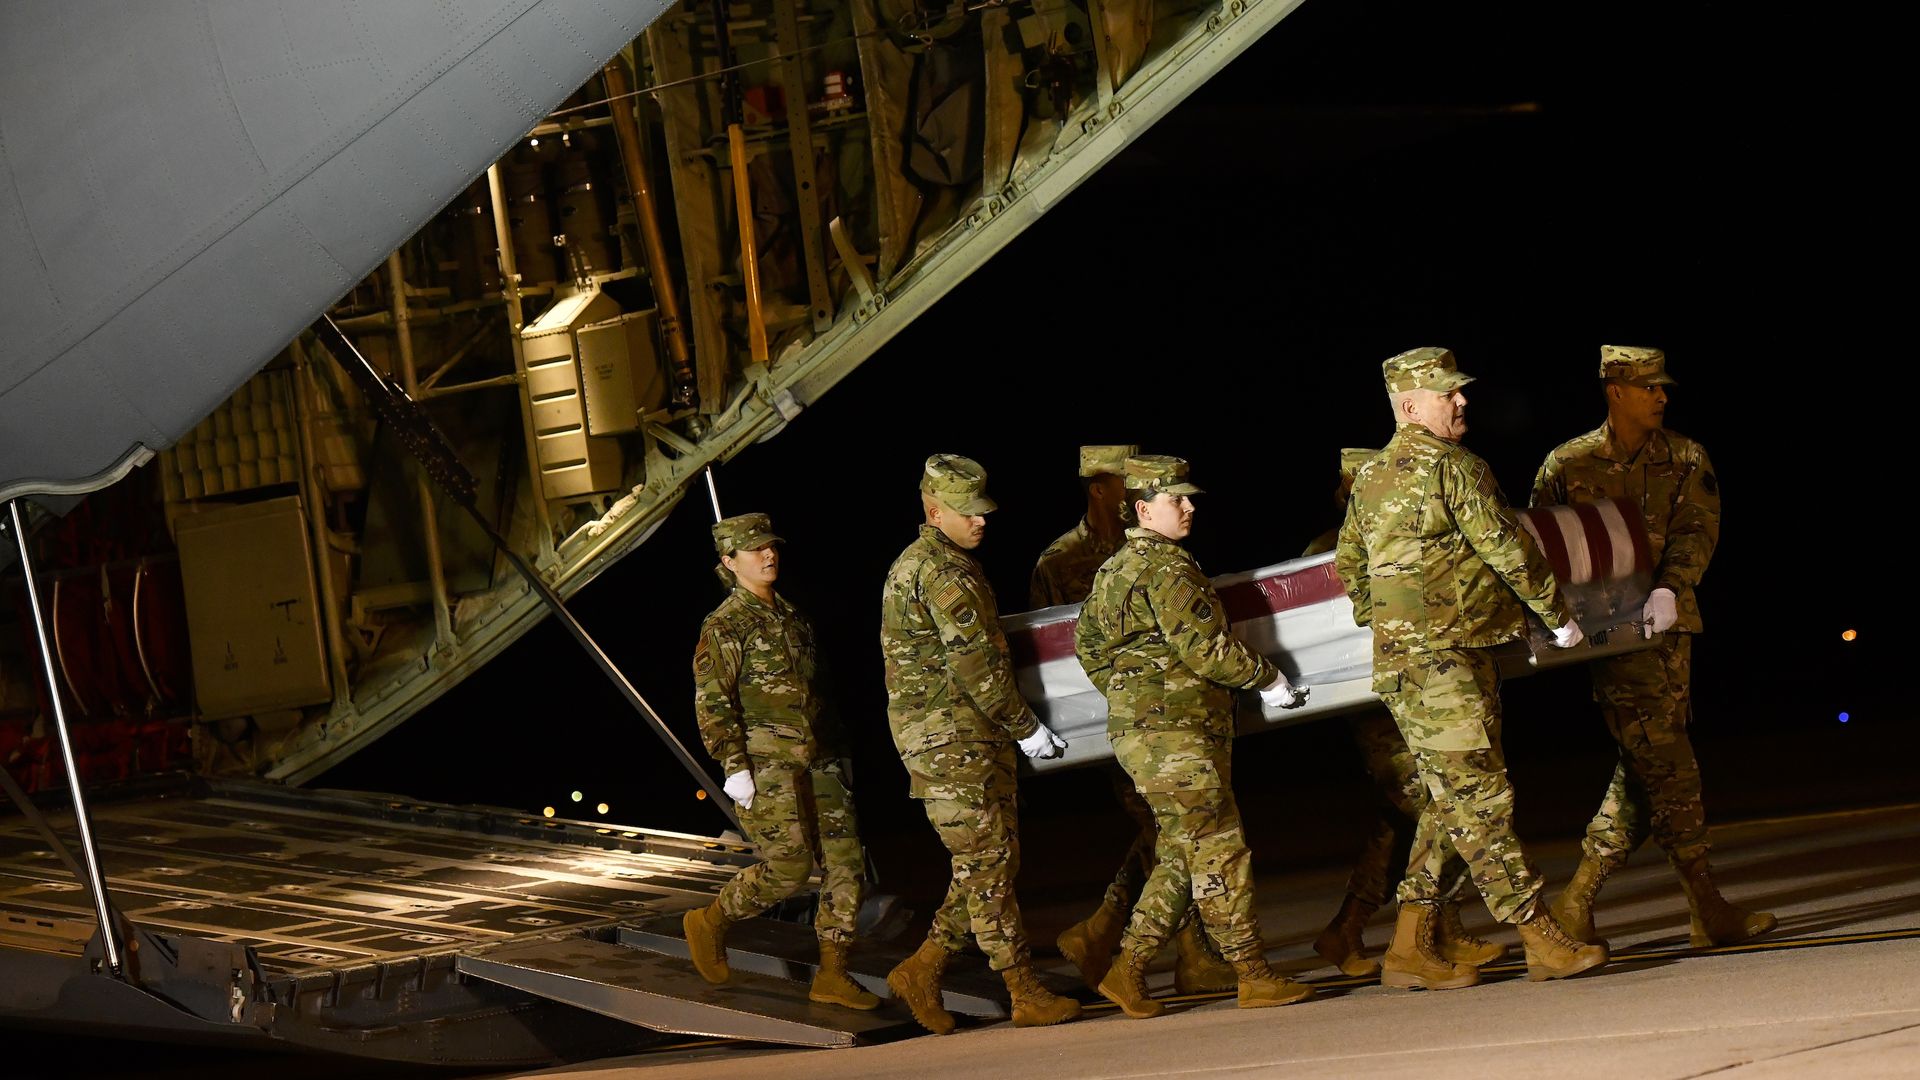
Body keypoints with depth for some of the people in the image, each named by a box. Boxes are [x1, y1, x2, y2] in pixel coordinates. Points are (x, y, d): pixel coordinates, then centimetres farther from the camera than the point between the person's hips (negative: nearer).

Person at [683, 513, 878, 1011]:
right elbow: (711, 702, -11)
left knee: (846, 862, -2)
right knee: (788, 868, -9)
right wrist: (734, 766, -17)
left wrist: (832, 751, 24)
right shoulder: (726, 625, -5)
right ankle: (710, 921, 14)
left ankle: (833, 975, 3)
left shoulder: (792, 618, 18)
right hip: (765, 764, -7)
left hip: (815, 761, 7)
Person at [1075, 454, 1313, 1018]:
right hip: (1175, 734, -10)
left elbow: (1086, 641, 25)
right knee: (1219, 853, -6)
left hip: (1142, 732, 10)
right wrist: (1268, 678, -5)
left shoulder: (1114, 571, 18)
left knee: (1181, 856, 12)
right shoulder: (1165, 568, -13)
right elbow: (1206, 648, -17)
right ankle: (1254, 976, -4)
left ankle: (1127, 970, 10)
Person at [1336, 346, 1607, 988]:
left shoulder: (1369, 479, 16)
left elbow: (1348, 567, 23)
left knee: (1453, 802, 12)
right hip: (1444, 664, -9)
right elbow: (1509, 550, -10)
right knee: (1480, 798, -8)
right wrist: (1559, 616, 2)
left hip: (1401, 658, 9)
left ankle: (1410, 951, 11)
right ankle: (1543, 942, -7)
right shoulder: (1454, 469, -11)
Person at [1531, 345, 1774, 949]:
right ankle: (1708, 912, -8)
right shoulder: (1567, 465, 3)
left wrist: (1670, 589, -23)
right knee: (1669, 767, -10)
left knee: (1644, 770, 3)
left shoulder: (1686, 460, 9)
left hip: (1668, 623, 4)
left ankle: (1578, 902, 12)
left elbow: (1697, 530, -4)